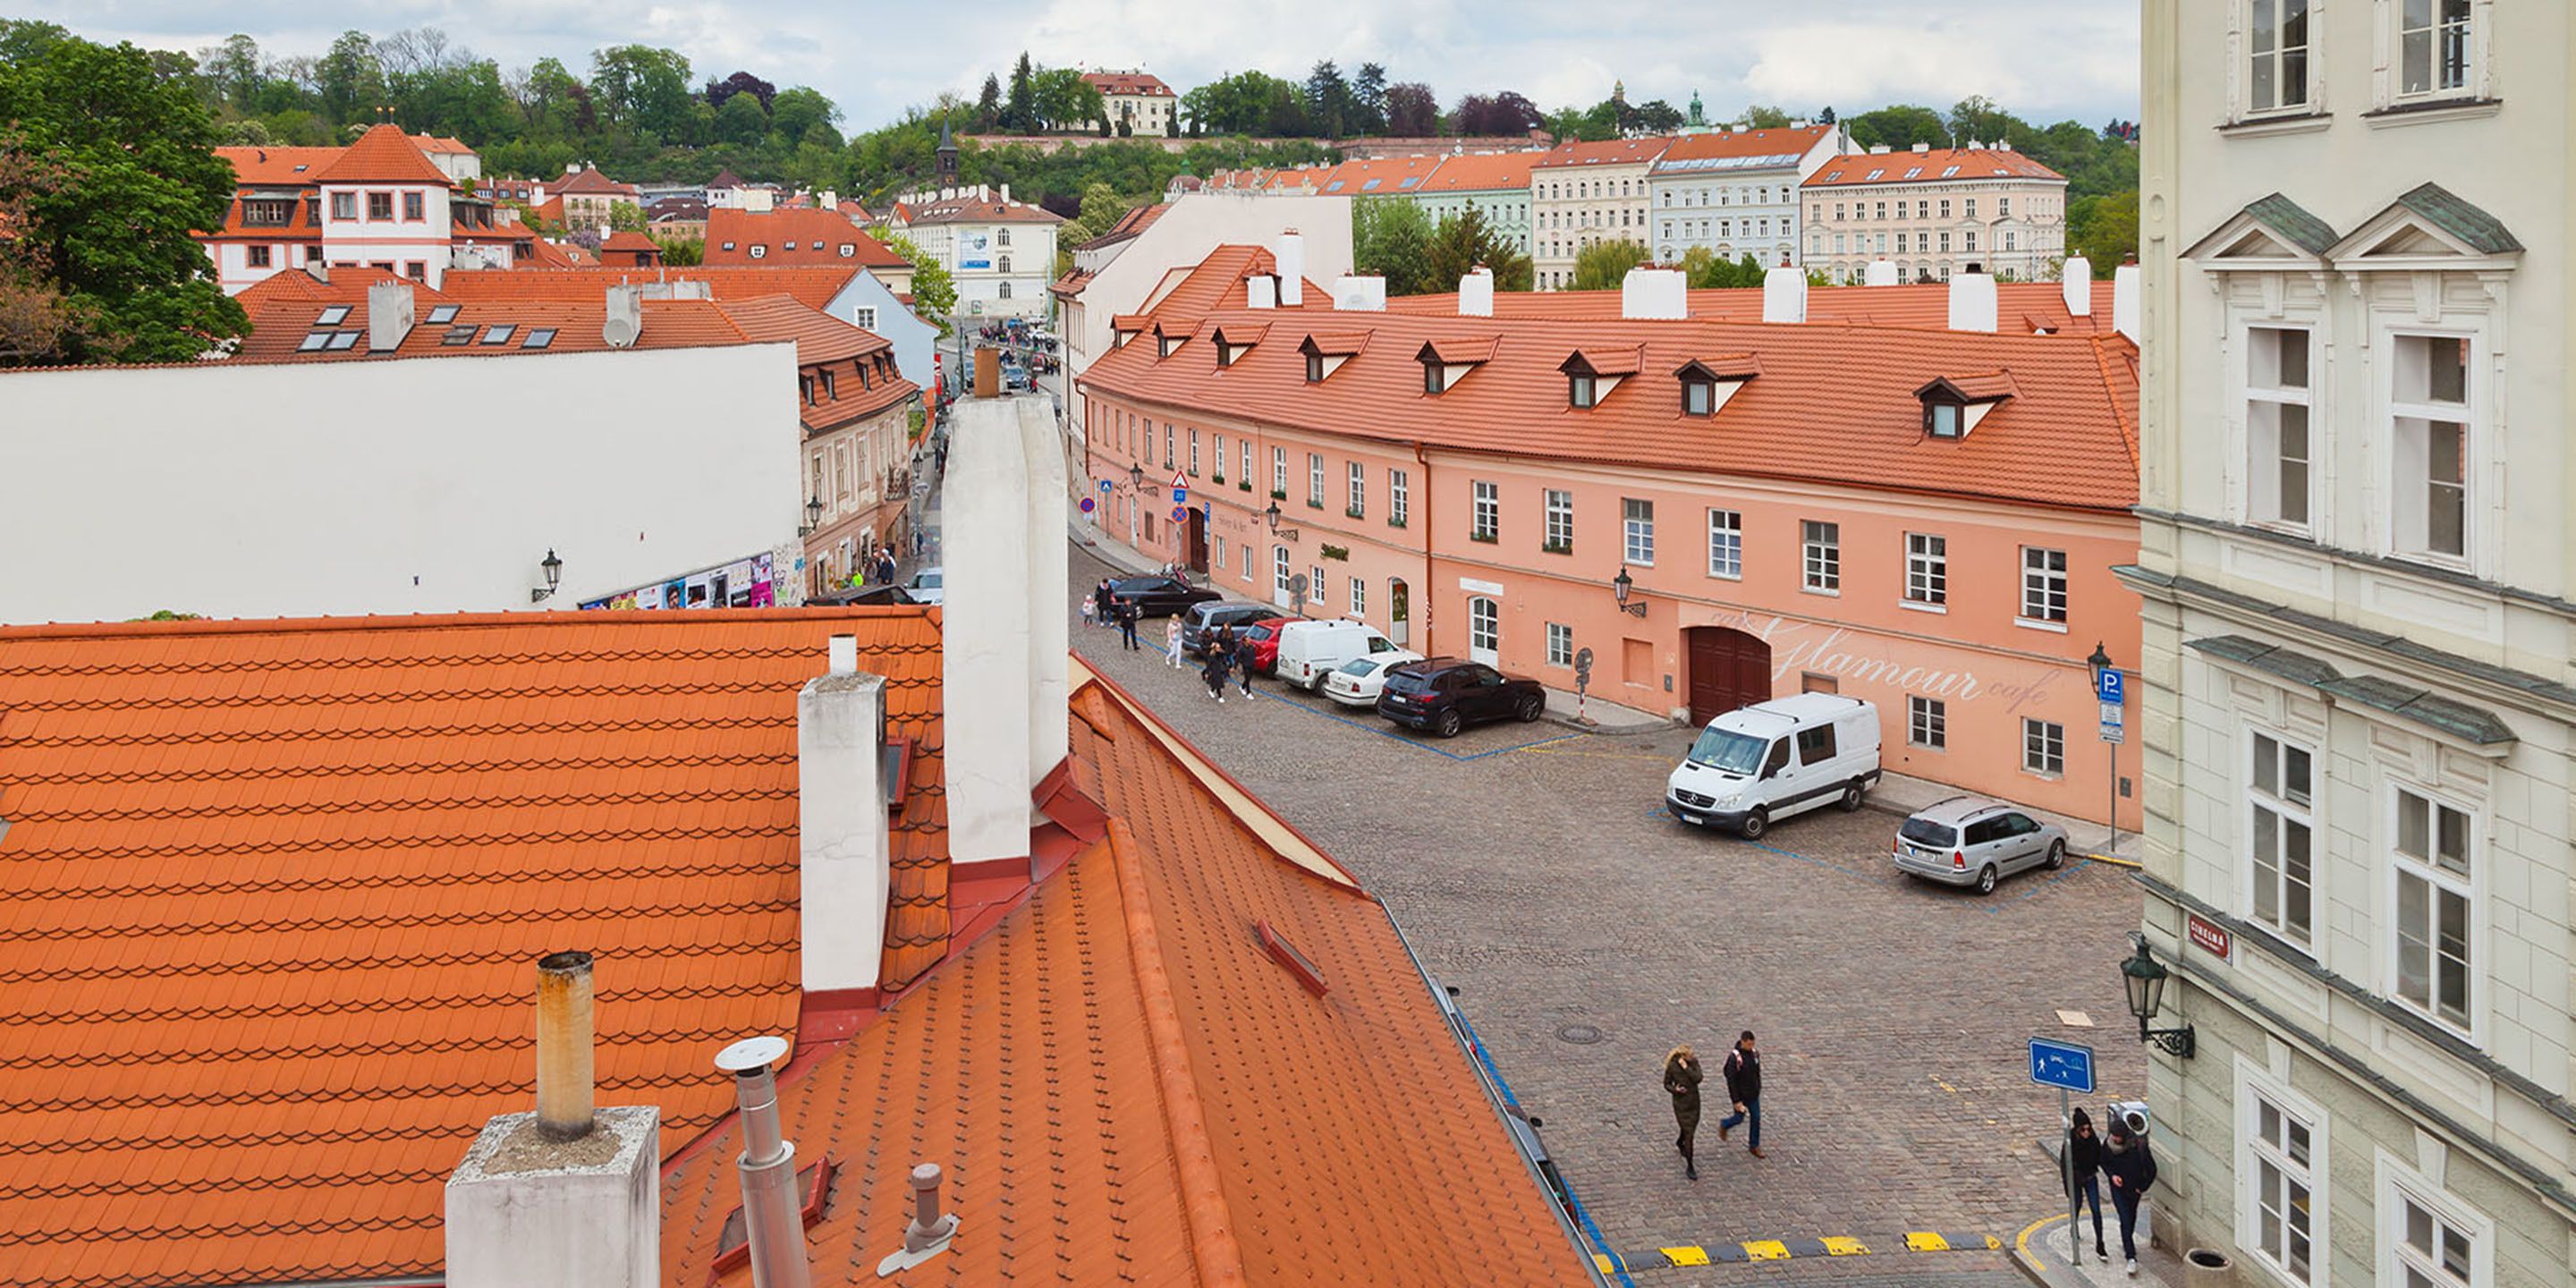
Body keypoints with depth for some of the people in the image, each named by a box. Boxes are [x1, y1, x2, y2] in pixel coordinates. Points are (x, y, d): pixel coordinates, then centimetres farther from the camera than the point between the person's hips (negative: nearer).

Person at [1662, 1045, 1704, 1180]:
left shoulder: (1694, 1062, -8)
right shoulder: (1672, 1066, -16)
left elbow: (1698, 1078, -21)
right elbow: (1667, 1084, -4)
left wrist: (1686, 1068, -25)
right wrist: (1675, 1089, -23)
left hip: (1694, 1101, 4)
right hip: (1680, 1103, -4)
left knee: (1691, 1128, 22)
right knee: (1688, 1133, -6)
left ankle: (1679, 1142, 57)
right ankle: (1690, 1167, 2)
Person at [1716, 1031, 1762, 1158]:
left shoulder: (1755, 1054, -5)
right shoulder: (1734, 1058, -24)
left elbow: (1757, 1074, 9)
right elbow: (1731, 1081, -21)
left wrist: (1758, 1090, 13)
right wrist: (1736, 1101, -20)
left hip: (1753, 1095, 5)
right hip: (1741, 1095, -5)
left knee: (1756, 1119, 7)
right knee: (1739, 1119, 8)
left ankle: (1754, 1147, 20)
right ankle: (1724, 1125, 41)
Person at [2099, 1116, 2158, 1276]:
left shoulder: (2138, 1146, -24)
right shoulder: (2108, 1146, -16)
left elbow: (2151, 1169, -13)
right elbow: (2103, 1162, 4)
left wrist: (2143, 1187, -7)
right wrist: (2112, 1175, -14)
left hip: (2134, 1188, 0)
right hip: (2118, 1189, 0)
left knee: (2131, 1216, 21)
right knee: (2125, 1219, -8)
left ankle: (2126, 1242, 49)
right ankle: (2131, 1258, -9)